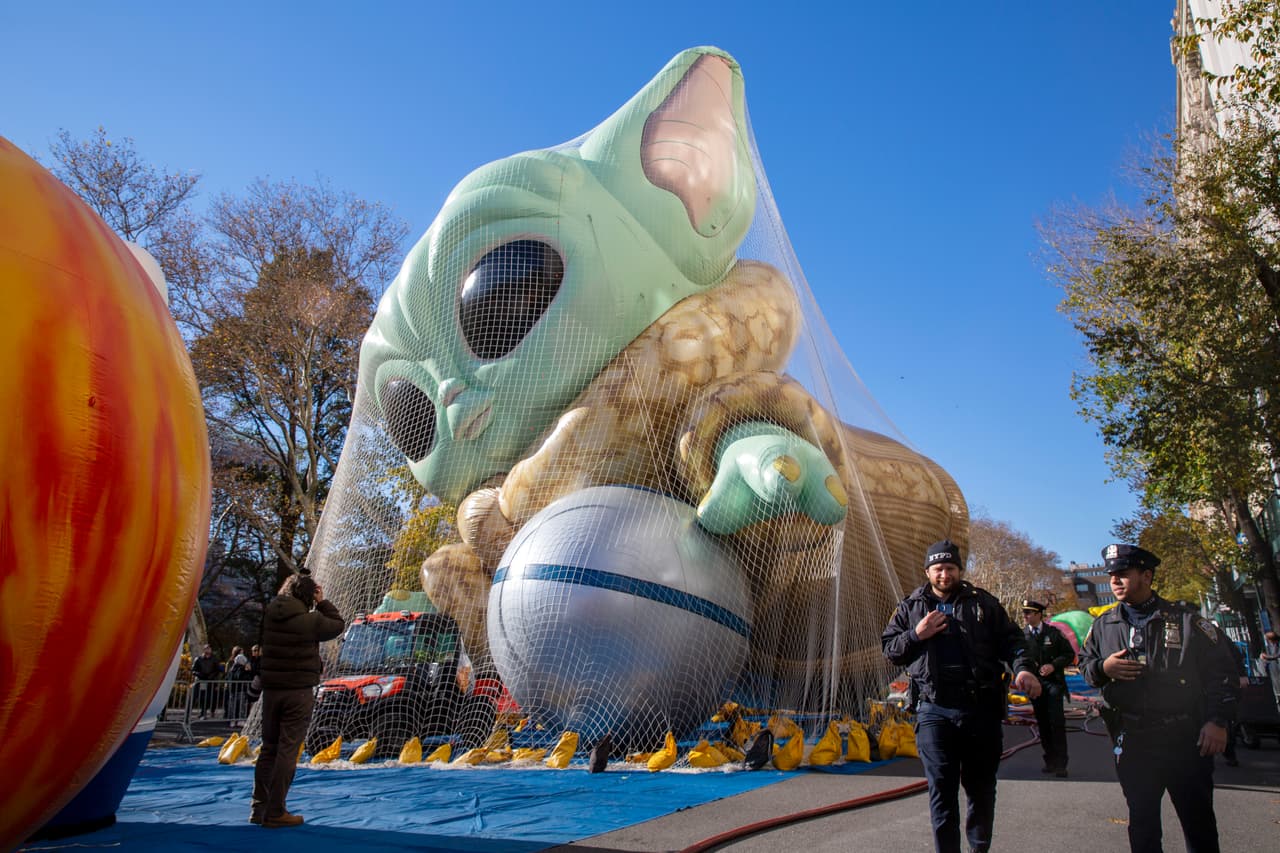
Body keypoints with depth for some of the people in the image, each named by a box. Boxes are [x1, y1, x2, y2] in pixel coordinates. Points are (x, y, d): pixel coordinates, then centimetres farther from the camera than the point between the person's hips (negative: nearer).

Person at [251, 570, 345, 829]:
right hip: (299, 691, -6)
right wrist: (322, 602, 6)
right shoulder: (309, 619, -14)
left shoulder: (268, 615, 0)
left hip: (271, 689, 6)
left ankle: (259, 807, 21)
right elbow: (338, 625, 1)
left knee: (268, 748, 15)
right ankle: (275, 812, 4)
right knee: (287, 750, 0)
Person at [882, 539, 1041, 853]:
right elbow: (889, 647, 11)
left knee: (981, 786, 13)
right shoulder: (910, 607, 10)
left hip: (983, 709, 1)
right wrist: (916, 635, -7)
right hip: (934, 711, -1)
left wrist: (1022, 668, -13)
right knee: (942, 790, -1)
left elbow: (1010, 639, 6)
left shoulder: (983, 602, 10)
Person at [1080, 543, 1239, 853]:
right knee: (1141, 819, 11)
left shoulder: (1185, 619, -2)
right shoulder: (1103, 625, 7)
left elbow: (1220, 670, -1)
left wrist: (1218, 721, -8)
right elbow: (1084, 663, 15)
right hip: (1131, 742, 3)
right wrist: (1102, 668, -8)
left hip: (1185, 738, -2)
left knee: (1199, 821, 8)